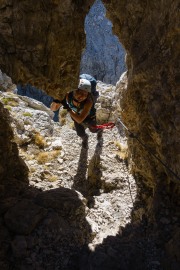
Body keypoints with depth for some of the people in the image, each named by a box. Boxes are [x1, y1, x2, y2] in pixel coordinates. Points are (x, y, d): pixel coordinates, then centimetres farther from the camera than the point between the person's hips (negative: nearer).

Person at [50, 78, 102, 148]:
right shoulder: (68, 95, -37)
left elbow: (79, 120, -48)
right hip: (77, 116, 2)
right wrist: (55, 102, -51)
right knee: (80, 133, 22)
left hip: (89, 118, -2)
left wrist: (68, 108, -57)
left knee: (93, 130, 27)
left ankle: (99, 129, 66)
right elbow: (53, 108, -29)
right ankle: (85, 138, 61)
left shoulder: (89, 101, -47)